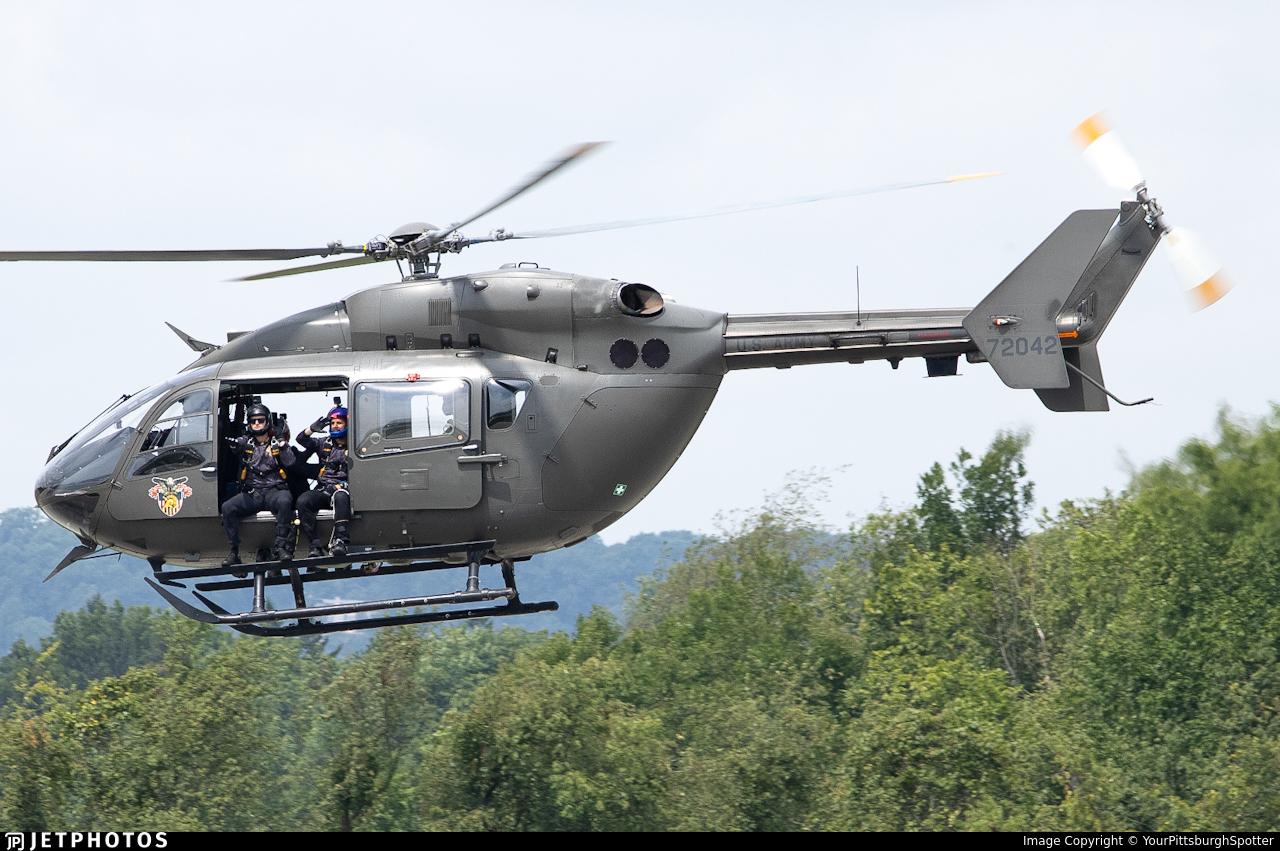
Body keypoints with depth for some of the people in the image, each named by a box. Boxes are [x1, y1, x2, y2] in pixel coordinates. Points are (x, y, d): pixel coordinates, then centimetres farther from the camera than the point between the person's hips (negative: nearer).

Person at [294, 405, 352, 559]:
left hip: (343, 487, -4)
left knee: (341, 497, -40)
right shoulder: (324, 444, 21)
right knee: (303, 501, -27)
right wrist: (312, 429, -8)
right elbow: (301, 439, 12)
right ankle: (315, 545, -30)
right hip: (323, 488, 4)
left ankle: (340, 540, -49)